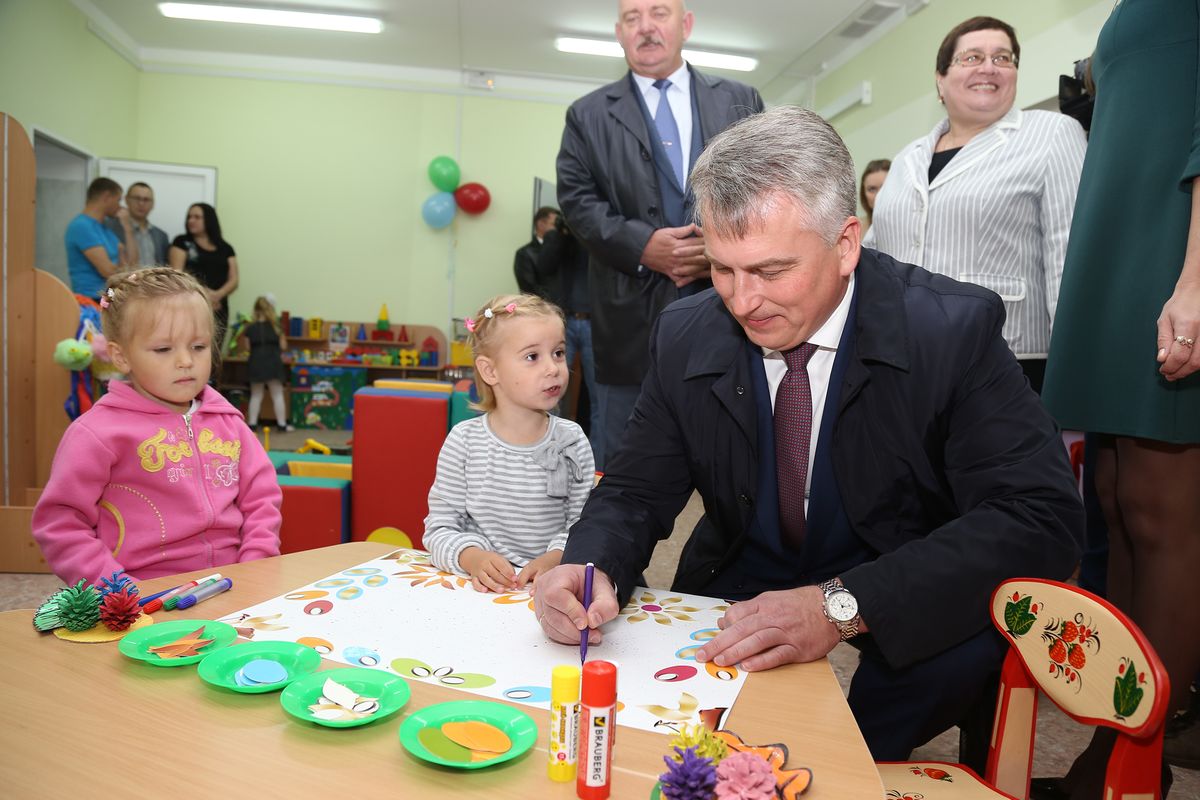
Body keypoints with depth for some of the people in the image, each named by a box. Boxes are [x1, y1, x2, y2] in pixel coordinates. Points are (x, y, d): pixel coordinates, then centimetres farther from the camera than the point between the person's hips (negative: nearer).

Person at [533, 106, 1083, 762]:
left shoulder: (954, 330, -18)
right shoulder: (685, 339, -8)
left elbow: (1042, 518, -24)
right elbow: (635, 492, -3)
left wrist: (842, 605, -36)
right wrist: (592, 567, -27)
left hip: (901, 609, 0)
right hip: (738, 596, 2)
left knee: (969, 639, -32)